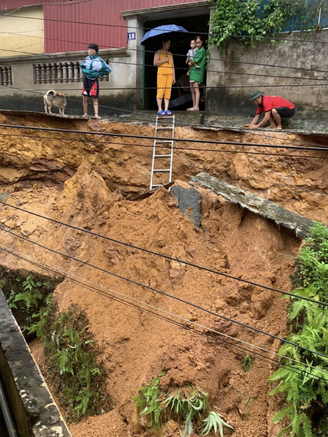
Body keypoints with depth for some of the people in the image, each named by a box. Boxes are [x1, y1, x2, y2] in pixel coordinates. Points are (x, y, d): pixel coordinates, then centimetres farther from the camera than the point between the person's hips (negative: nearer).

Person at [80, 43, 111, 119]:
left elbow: (108, 69, 0)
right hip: (86, 80, 4)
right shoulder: (87, 59, 4)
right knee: (84, 98, 4)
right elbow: (82, 66, 15)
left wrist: (99, 73, -5)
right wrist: (85, 71, -5)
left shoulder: (99, 60, -6)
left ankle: (96, 114, -13)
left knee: (95, 98, -8)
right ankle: (85, 114, 13)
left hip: (94, 81, -4)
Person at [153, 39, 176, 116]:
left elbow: (172, 66, 20)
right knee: (160, 90, -9)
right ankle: (159, 109, -8)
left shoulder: (170, 54, 22)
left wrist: (174, 76, 14)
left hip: (169, 74, 5)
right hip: (161, 73, -5)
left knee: (168, 91, -2)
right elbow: (155, 63, -4)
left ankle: (166, 109, -2)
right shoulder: (158, 52, 7)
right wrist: (164, 60, -8)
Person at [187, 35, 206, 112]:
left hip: (197, 71, -9)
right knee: (192, 89, 8)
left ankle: (196, 107, -17)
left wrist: (191, 62, 6)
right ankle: (194, 106, 11)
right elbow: (190, 63, 16)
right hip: (193, 70, 9)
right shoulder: (197, 50, 20)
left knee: (196, 89, -14)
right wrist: (194, 64, -2)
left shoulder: (202, 50, -7)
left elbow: (195, 61, -11)